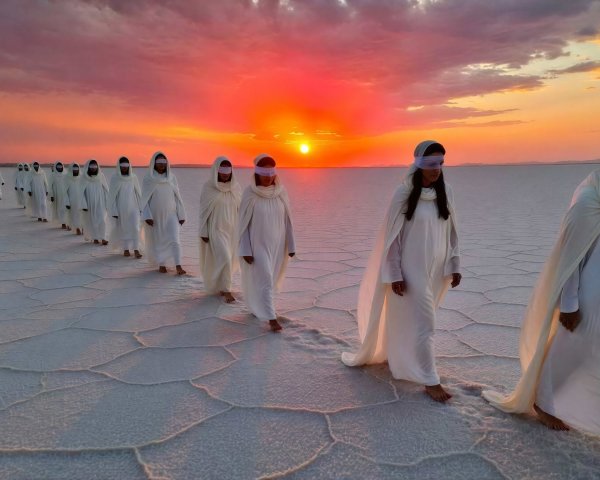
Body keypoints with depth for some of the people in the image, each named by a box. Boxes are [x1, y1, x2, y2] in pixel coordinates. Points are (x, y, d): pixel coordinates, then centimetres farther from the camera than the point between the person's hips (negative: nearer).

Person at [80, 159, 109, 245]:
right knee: (92, 220, 6)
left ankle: (103, 238, -10)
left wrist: (107, 202, -2)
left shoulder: (101, 176, -1)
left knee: (102, 219, -9)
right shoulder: (85, 179, -3)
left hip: (100, 203, 0)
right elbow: (82, 192, -2)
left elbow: (106, 190, 2)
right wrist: (84, 205, -8)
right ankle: (95, 237, 16)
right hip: (90, 203, 0)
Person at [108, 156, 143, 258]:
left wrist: (140, 207, 7)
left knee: (135, 227, -9)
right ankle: (126, 249, 20)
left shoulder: (133, 177, -1)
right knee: (124, 228, 8)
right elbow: (112, 195, -5)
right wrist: (113, 211, -8)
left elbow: (138, 192, 7)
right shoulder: (114, 178, -7)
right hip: (121, 208, -1)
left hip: (133, 207, 1)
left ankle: (136, 250, -8)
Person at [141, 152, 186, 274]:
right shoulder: (148, 179, -3)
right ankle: (162, 264, 23)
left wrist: (181, 215, 4)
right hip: (155, 216, -1)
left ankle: (178, 266, -11)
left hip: (171, 215, 1)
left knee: (174, 239, -11)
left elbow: (177, 197, 5)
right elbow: (144, 199, -3)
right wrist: (147, 216, -11)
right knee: (158, 241, 7)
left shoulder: (172, 177, 3)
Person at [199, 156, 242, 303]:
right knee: (224, 259, -14)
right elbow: (203, 211, -6)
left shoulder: (236, 187, 0)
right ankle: (226, 290, 0)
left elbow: (241, 208, 4)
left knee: (230, 260, 13)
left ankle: (220, 285, 35)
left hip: (232, 229, 4)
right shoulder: (208, 187, -9)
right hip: (216, 229, -4)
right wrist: (203, 232, -6)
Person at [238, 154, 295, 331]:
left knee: (271, 278, 17)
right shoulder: (250, 194, -14)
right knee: (265, 280, -4)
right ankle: (271, 318, 7)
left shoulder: (281, 192, -5)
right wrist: (246, 250, -12)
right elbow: (243, 223, -10)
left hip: (277, 244, 4)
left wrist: (291, 245, 2)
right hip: (258, 244, -4)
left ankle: (259, 306, 40)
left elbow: (287, 220, 1)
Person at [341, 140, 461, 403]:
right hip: (412, 269, -5)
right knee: (423, 322, -1)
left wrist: (455, 265, 7)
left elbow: (451, 232, 8)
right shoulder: (404, 194, -13)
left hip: (436, 269, 5)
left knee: (410, 318, 19)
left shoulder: (445, 192, 2)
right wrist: (395, 273, -13)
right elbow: (392, 236, -11)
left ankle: (395, 354, 42)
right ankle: (430, 381, 12)